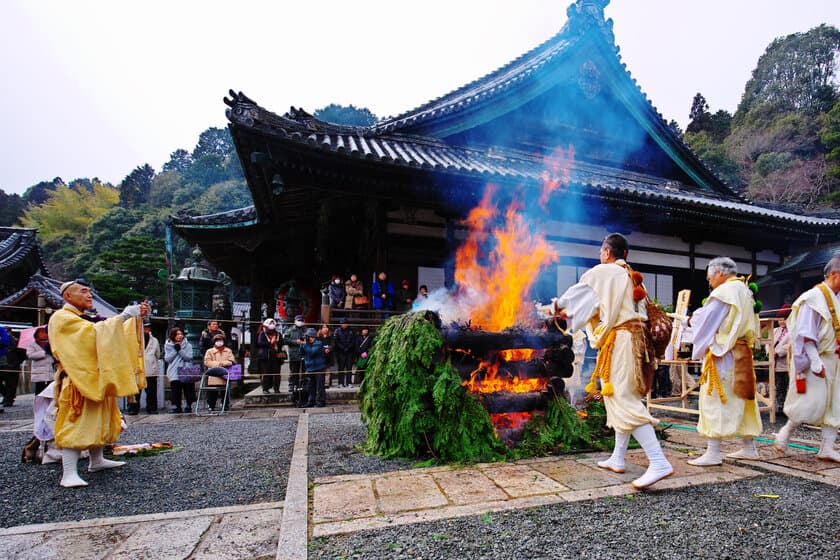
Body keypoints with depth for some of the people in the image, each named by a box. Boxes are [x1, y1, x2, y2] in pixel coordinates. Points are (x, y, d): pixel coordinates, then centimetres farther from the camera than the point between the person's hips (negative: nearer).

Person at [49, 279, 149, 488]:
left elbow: (114, 333, 13)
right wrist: (123, 316, -27)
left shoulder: (85, 320, 20)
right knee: (77, 424, -12)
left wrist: (136, 316, 0)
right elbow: (94, 332, -25)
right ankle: (68, 474, -12)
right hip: (77, 381, -9)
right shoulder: (61, 318, -9)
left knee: (99, 421, 14)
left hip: (96, 380, 9)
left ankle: (97, 461, 25)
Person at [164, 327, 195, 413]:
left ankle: (189, 405, 13)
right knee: (175, 390, -4)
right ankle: (176, 407, 3)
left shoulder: (187, 345, 5)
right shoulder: (168, 346, 8)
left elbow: (189, 357, -6)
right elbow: (167, 359, 0)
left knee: (188, 389, 1)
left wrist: (180, 350, -12)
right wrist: (175, 350, -9)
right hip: (174, 373, 0)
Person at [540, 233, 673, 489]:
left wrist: (555, 307, 25)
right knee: (621, 398, 14)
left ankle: (659, 463, -16)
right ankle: (618, 458, 23)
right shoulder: (630, 275, 19)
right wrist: (569, 313, 36)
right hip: (634, 337, 9)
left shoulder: (602, 272, -5)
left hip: (618, 340, -9)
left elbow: (578, 293, 6)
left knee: (625, 400, -11)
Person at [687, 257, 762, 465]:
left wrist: (693, 318, 7)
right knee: (739, 399, 16)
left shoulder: (724, 291, -13)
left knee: (714, 400, -6)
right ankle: (749, 448, 25)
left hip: (722, 354, -10)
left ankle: (713, 452, -5)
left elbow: (707, 319, -13)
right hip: (742, 353, 10)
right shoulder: (744, 291, 17)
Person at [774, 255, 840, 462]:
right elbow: (805, 333, -18)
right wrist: (815, 362, -21)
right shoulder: (814, 297, -13)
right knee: (812, 401, -6)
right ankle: (786, 430, 15)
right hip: (815, 360, -8)